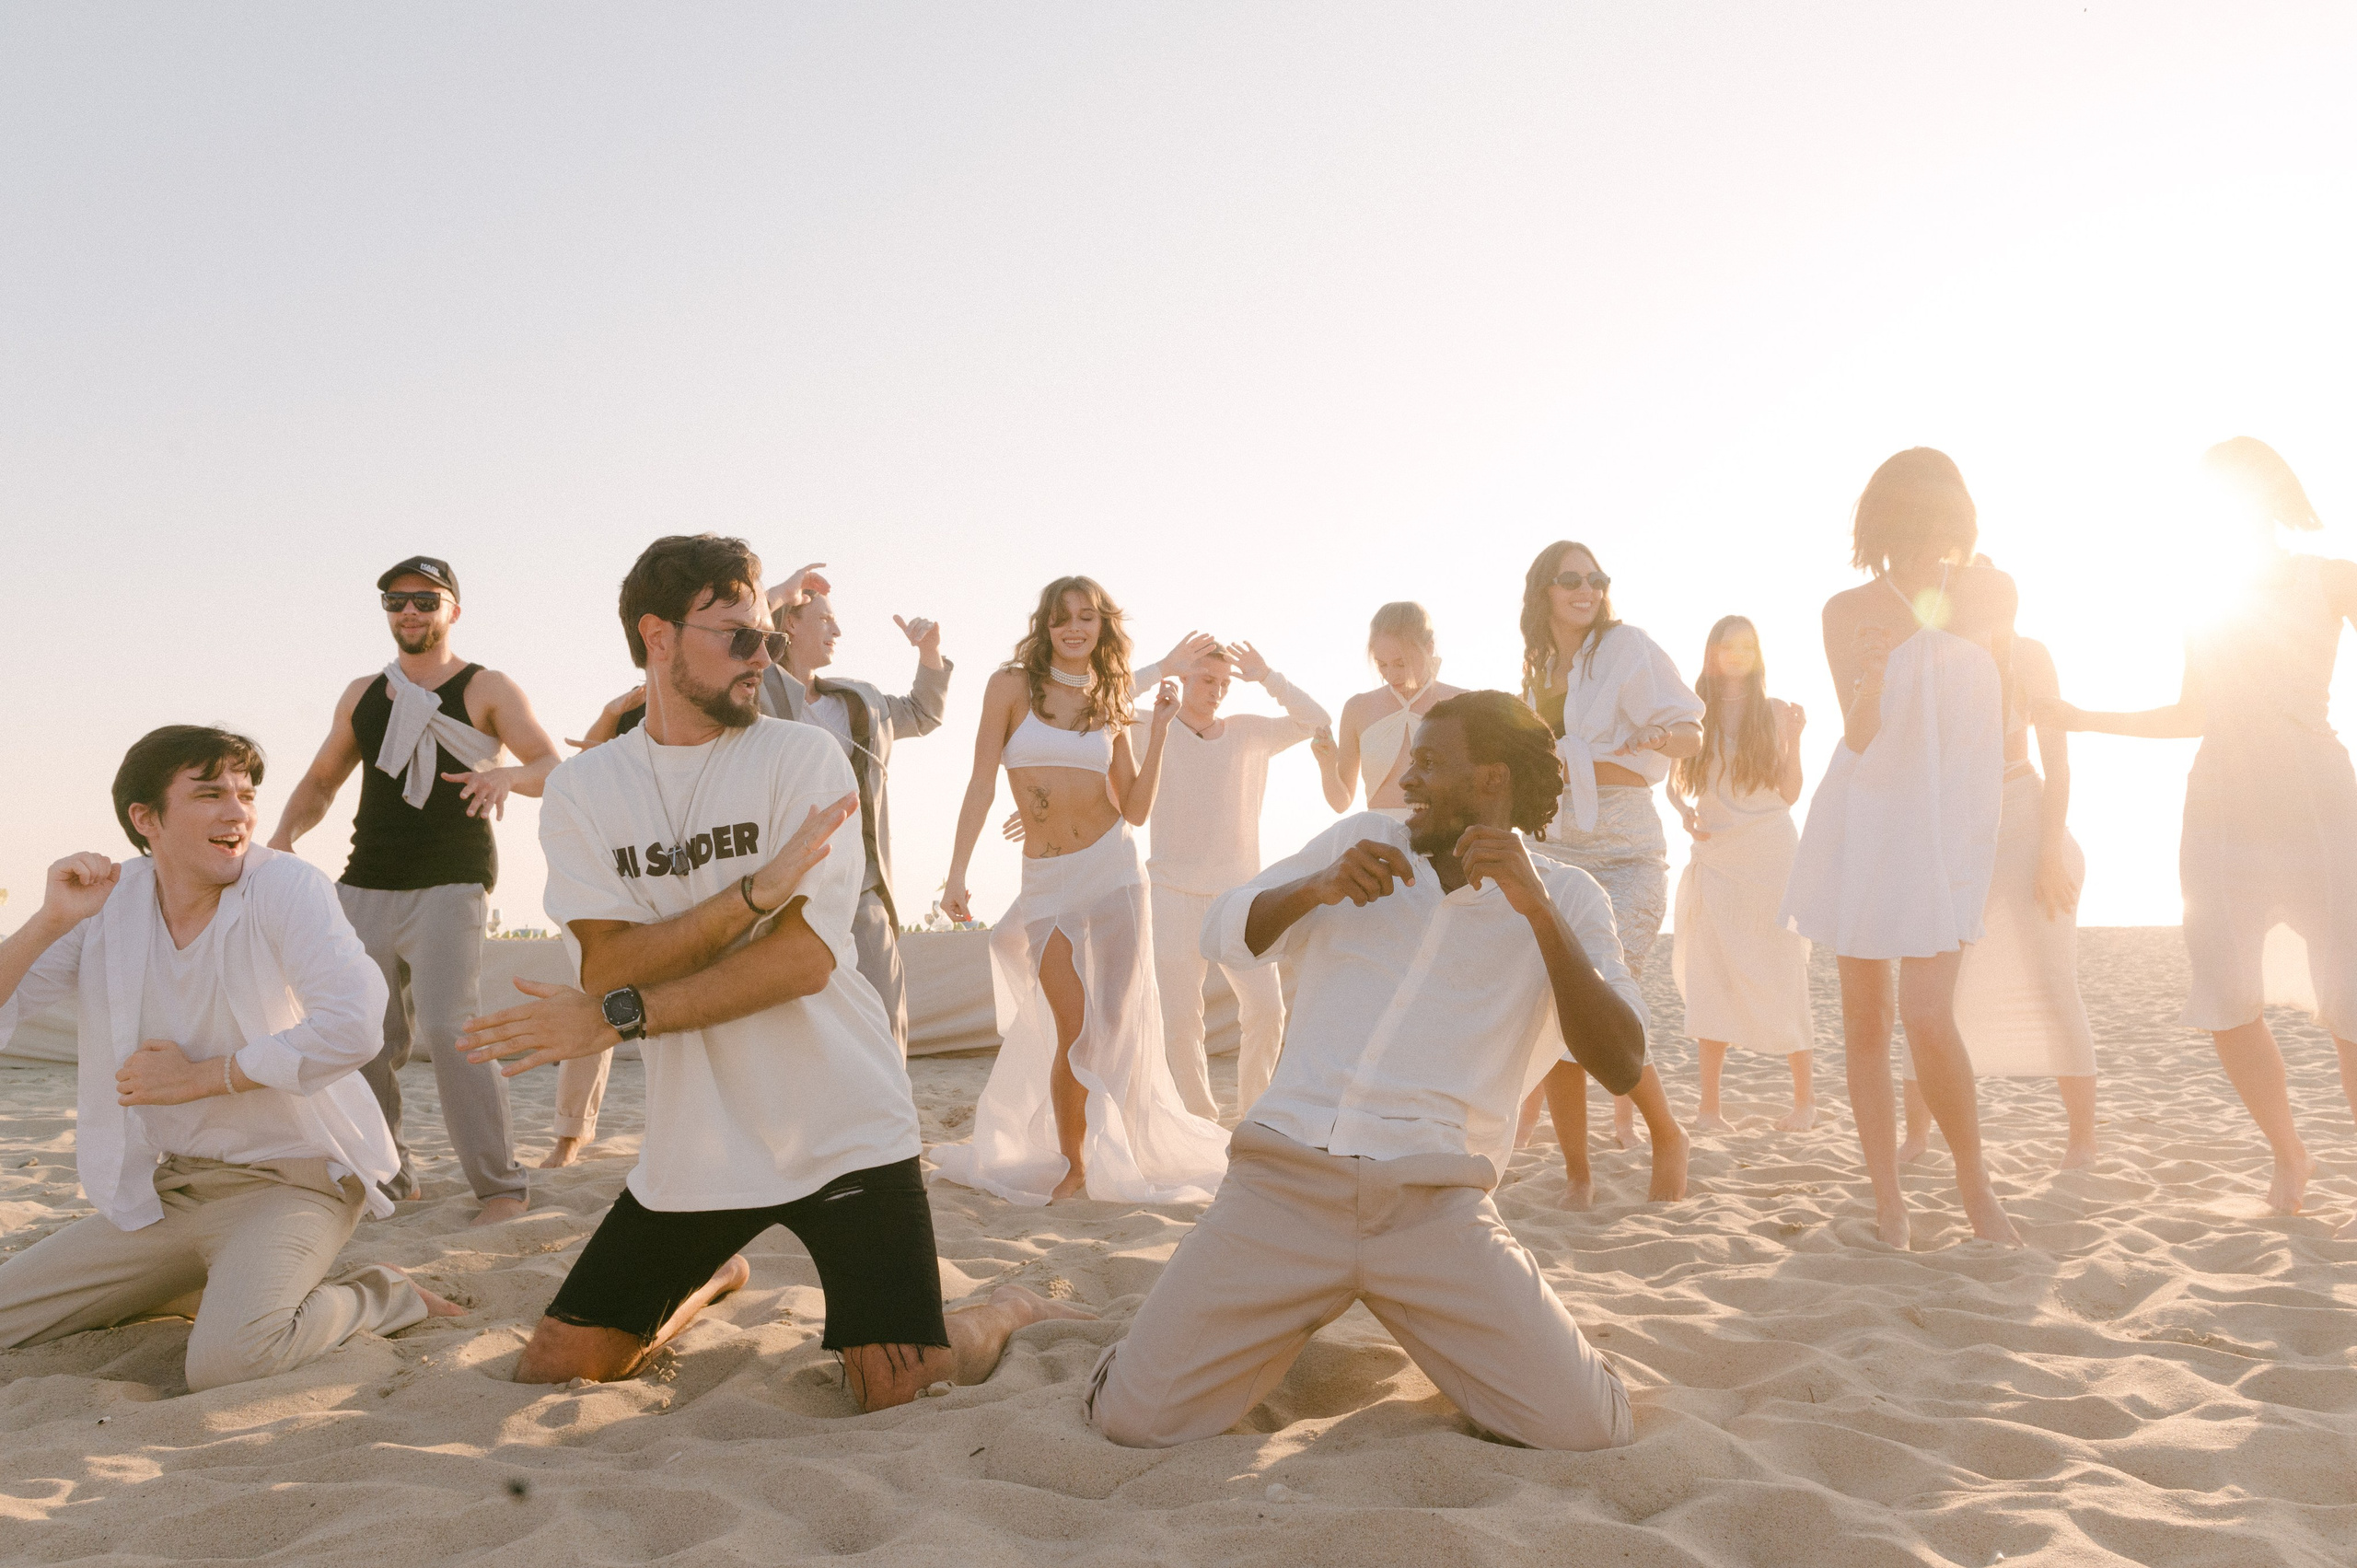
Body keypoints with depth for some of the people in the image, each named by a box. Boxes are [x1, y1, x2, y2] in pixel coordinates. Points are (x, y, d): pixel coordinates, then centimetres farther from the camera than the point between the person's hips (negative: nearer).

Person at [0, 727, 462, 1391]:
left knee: (229, 1362, -28)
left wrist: (198, 1076, -16)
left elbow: (353, 1027, -26)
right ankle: (189, 1287, 22)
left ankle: (381, 1298, 0)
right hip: (155, 1196, 6)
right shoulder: (106, 903, 1)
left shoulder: (285, 887, -14)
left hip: (289, 1180, -6)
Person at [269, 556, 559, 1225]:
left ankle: (500, 1187, -10)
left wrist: (510, 775, -31)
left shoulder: (487, 690, 2)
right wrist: (284, 834, 7)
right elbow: (322, 780, 26)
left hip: (448, 887, -5)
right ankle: (385, 1175, 20)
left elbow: (555, 769, -8)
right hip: (364, 889, 6)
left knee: (448, 1030, -18)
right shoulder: (362, 695, 18)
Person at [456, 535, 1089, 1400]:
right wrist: (761, 886, -24)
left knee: (900, 1393, -10)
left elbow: (805, 956, -15)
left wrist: (616, 1017, -17)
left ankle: (1005, 1311, 24)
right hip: (695, 1149, 4)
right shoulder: (580, 790, 3)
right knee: (551, 1371, 10)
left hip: (843, 1128, -3)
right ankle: (712, 1279, 39)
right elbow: (609, 964, -11)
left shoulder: (802, 756, -6)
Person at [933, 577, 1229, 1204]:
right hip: (1048, 882, -2)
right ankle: (1072, 1165, 14)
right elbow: (982, 784, -4)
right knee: (1075, 1033, -4)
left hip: (1113, 869, 2)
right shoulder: (1012, 685, -1)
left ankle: (1114, 1157, 21)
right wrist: (956, 874, -9)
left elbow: (1136, 810, 5)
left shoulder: (1110, 705, 8)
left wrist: (1159, 730, -2)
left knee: (1118, 1027, 3)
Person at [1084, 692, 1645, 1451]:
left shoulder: (1565, 899, 8)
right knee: (1133, 1416, -10)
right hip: (1282, 1183, 1)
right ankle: (1270, 1327, 21)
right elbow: (1224, 933, 14)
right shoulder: (1362, 841, 14)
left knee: (1584, 1426, -16)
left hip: (1436, 1209, -1)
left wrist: (1538, 909, -15)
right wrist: (1315, 887, -6)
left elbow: (1621, 1066, -5)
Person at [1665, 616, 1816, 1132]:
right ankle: (1709, 1104, 0)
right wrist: (1685, 811, -9)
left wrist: (1794, 739, -10)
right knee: (1711, 977, -3)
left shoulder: (1775, 711, 4)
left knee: (1780, 976, 0)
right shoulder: (1695, 713, 6)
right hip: (1715, 854, 1)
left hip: (1771, 855, -1)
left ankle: (1804, 1096, 13)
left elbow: (1790, 794, 3)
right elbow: (1674, 782, 11)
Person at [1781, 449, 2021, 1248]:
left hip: (1948, 820, -1)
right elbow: (1858, 734, -10)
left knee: (1926, 1014, -15)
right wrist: (1871, 671, -25)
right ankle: (1887, 1200, 13)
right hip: (1863, 816, 1)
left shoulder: (1990, 594, 2)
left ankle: (1973, 1178, 9)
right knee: (1864, 1016, 3)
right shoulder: (1849, 610, 0)